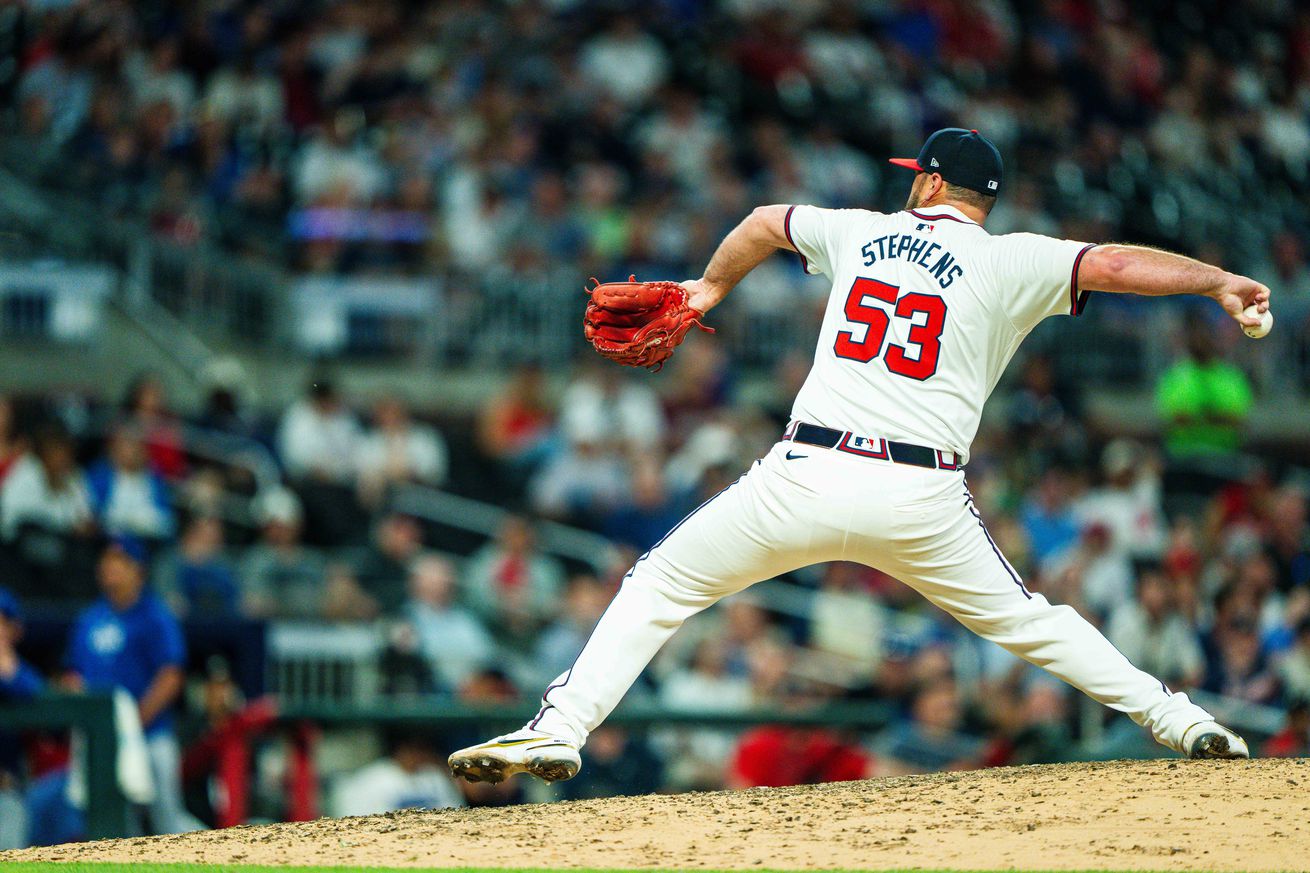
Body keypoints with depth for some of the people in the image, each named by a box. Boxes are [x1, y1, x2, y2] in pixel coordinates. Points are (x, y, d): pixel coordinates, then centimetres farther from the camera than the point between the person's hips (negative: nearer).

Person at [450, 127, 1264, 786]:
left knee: (659, 586, 11)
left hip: (809, 477, 0)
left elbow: (764, 222, 35)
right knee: (1025, 618, 18)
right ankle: (1175, 717, 12)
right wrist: (1219, 281, -2)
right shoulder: (1009, 262, 6)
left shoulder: (861, 232, 18)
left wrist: (711, 287, 52)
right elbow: (1114, 264, -7)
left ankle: (560, 728, -1)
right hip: (923, 500, 0)